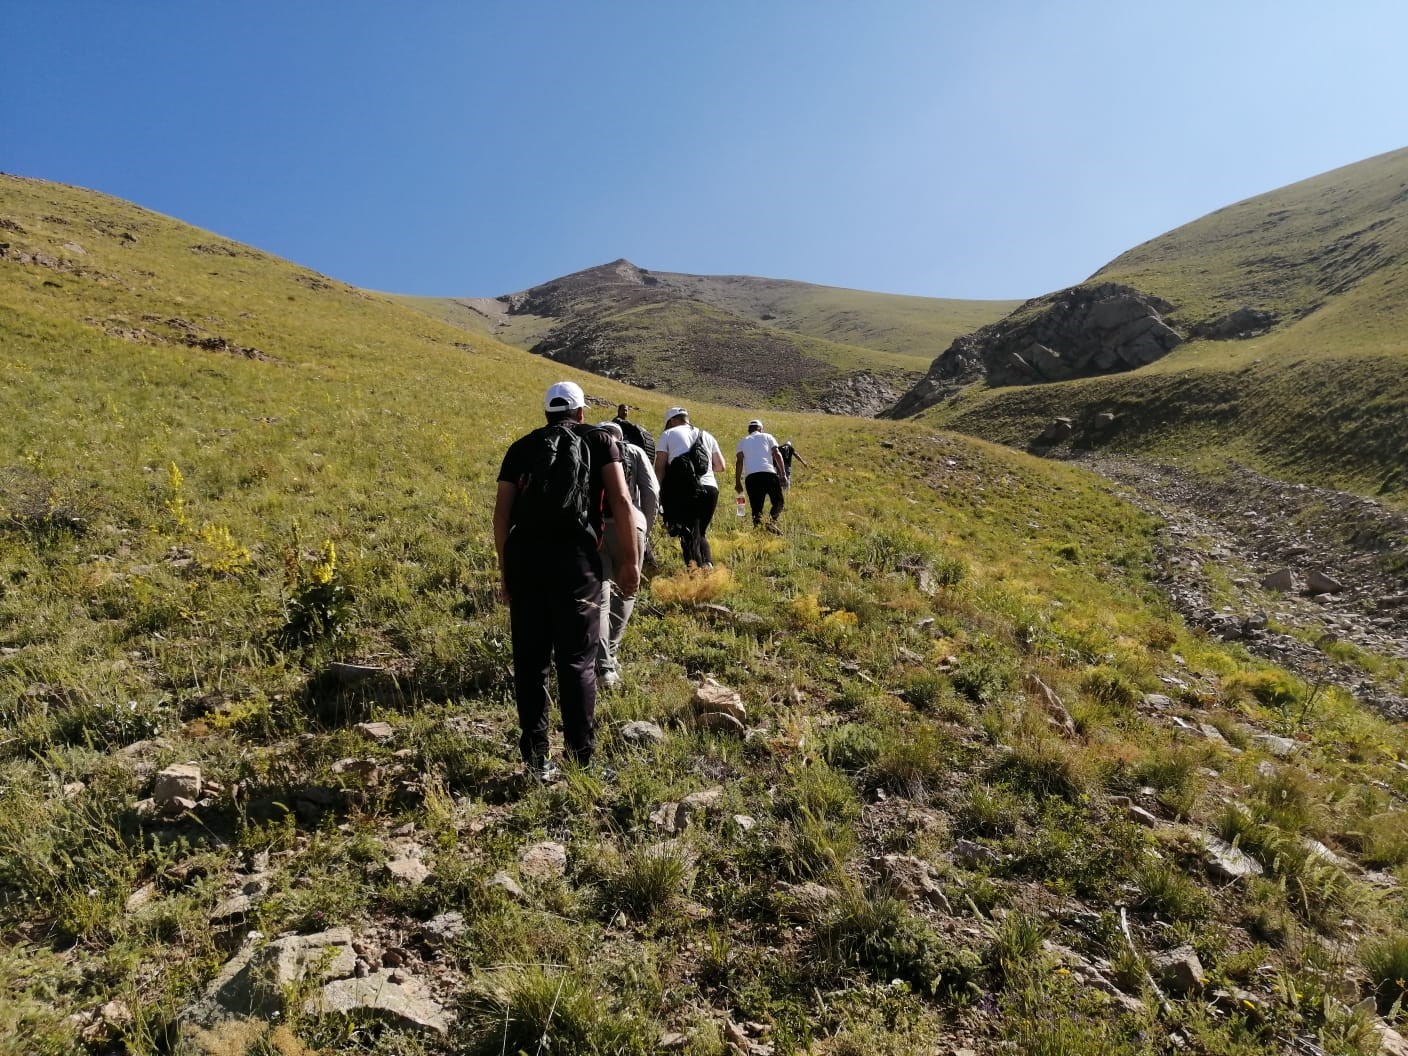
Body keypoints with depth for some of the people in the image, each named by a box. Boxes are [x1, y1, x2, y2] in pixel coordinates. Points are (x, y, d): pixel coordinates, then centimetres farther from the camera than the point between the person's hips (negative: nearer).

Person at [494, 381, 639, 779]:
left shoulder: (522, 446, 19)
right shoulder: (600, 441, 13)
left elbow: (501, 512, 11)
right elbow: (621, 501, 0)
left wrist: (505, 570, 17)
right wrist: (629, 561, 2)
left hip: (522, 555, 3)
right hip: (574, 557, -2)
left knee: (530, 661, 10)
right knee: (577, 661, 4)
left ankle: (536, 758, 15)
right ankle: (581, 759, 6)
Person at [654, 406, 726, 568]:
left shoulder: (668, 434, 12)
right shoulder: (707, 436, 22)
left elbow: (660, 467, 2)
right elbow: (721, 466, 21)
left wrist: (659, 494, 5)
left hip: (683, 490, -4)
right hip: (710, 488, 4)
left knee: (689, 535, 0)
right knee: (700, 532, 18)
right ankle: (708, 566, -1)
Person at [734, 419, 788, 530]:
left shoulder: (742, 441, 22)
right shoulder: (767, 437, 19)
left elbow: (739, 461, 9)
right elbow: (777, 455, 7)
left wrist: (737, 482, 7)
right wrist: (783, 475, 5)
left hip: (750, 476, 2)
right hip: (768, 473, -1)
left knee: (756, 507, 8)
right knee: (778, 502, 11)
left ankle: (757, 525, -17)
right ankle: (772, 520, -17)